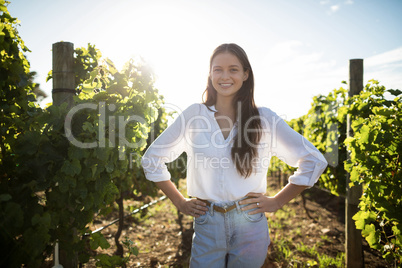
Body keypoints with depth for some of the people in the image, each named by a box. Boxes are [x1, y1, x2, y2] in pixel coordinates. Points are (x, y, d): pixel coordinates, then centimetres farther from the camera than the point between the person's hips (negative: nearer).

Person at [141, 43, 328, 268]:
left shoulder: (265, 119, -5)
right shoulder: (194, 115, -3)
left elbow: (315, 161, 1)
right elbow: (152, 159, 5)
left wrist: (277, 202, -1)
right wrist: (179, 202, 3)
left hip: (250, 226, 0)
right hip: (207, 226, 0)